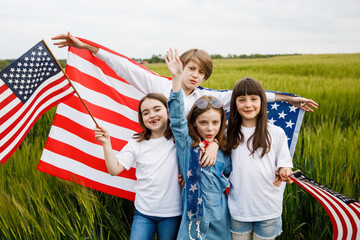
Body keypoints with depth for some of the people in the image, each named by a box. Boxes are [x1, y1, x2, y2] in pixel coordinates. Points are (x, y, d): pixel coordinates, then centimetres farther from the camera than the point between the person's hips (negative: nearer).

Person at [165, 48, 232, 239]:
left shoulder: (223, 149, 3)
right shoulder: (187, 144, -8)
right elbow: (177, 118, -21)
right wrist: (177, 78, -29)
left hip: (220, 215, 4)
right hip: (195, 212, -3)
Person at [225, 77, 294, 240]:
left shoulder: (276, 133, -3)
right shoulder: (230, 134, 2)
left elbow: (283, 165, 2)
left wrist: (284, 172, -19)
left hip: (268, 208, -1)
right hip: (238, 207, 2)